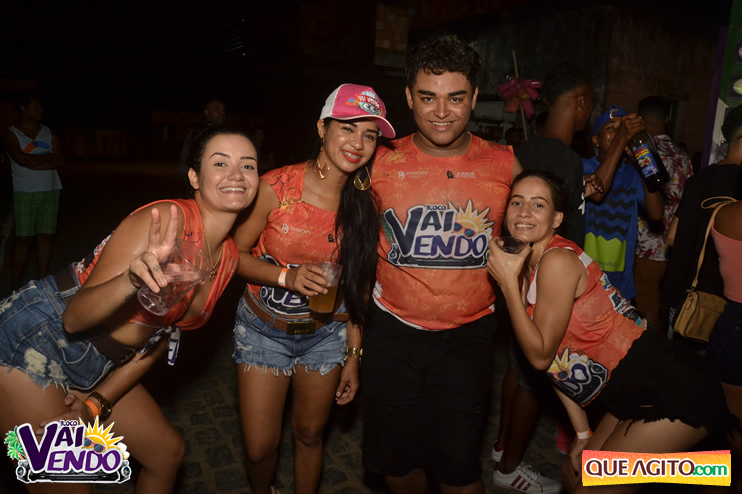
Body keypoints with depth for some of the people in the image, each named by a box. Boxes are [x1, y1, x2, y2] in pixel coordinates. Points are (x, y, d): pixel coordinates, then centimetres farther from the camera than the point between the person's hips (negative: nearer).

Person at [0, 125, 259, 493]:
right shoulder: (167, 218, -25)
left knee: (168, 451, 16)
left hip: (99, 367, 8)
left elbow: (164, 332, 5)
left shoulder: (229, 256, -2)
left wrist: (98, 402, -1)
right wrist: (132, 280, -44)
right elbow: (75, 318, -23)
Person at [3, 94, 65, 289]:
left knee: (46, 236, 1)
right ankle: (16, 284, 3)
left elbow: (60, 161, 0)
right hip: (25, 193, -3)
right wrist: (49, 156, -1)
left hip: (50, 192, 3)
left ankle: (42, 281, 6)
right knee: (24, 239, -4)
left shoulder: (49, 133, 12)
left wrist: (33, 162, -9)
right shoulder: (10, 134, 4)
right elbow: (22, 159, -12)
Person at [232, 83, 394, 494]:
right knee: (259, 448, 9)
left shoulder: (367, 202, -10)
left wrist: (353, 355, 1)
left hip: (326, 335, 2)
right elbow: (236, 253, -9)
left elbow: (359, 283, -2)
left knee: (309, 434, 17)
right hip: (264, 331, -1)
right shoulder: (276, 186, -18)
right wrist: (287, 277, -27)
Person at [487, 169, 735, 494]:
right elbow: (556, 363, 7)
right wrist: (582, 435, 8)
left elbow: (540, 354, -19)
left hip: (674, 395, -9)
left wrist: (508, 282, -20)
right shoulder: (525, 265, 4)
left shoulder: (558, 261, -21)